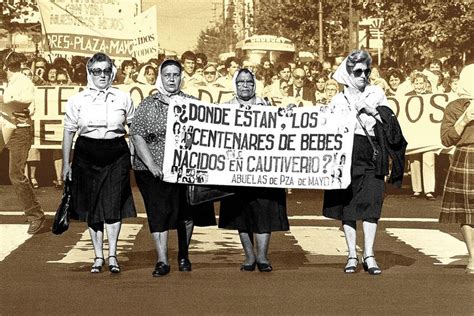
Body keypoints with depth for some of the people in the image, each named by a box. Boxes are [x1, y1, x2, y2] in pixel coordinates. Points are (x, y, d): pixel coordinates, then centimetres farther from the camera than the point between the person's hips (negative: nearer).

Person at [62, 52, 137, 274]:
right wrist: (66, 164, 5)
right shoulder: (77, 100, 3)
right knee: (92, 206, 5)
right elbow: (68, 133, 7)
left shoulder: (123, 98, 5)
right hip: (87, 156, 1)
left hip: (116, 155, 0)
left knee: (113, 205, -6)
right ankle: (98, 257, 15)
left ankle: (112, 256, 4)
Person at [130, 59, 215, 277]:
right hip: (153, 170, -2)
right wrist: (151, 165, -14)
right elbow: (137, 136, -4)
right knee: (158, 213, -5)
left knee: (186, 212, 8)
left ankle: (183, 256, 27)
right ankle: (162, 261, -1)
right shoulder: (147, 105, 2)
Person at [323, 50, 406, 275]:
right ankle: (352, 255, 7)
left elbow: (389, 122, 4)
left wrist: (372, 110, -9)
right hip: (346, 158, 1)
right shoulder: (339, 99, 11)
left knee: (370, 206, -8)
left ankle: (369, 255, -5)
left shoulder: (376, 93, 11)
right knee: (346, 207, 1)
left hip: (370, 158, -1)